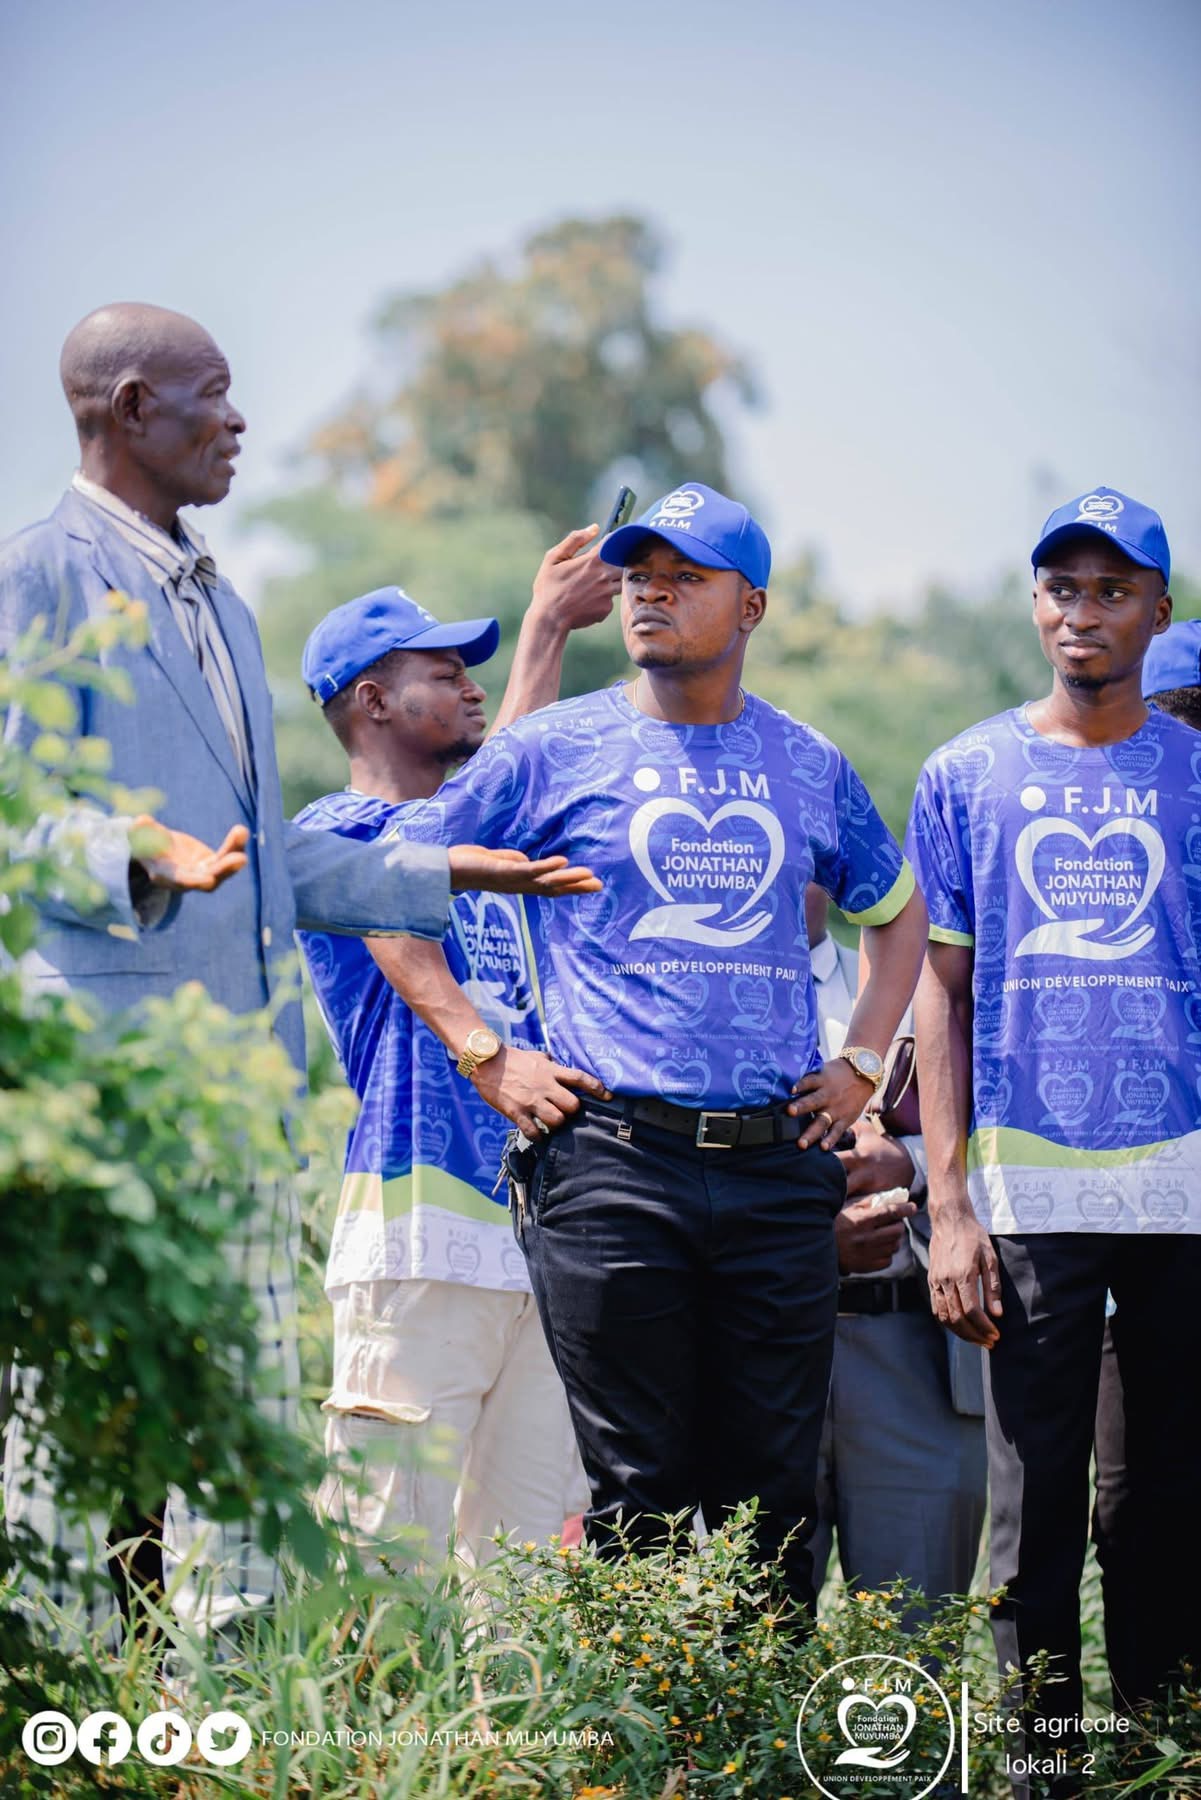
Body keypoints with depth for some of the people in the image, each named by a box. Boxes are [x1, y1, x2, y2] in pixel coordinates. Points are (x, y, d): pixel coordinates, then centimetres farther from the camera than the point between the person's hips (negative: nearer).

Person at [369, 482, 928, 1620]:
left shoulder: (809, 767, 13)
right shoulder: (554, 751, 3)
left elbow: (896, 911, 30)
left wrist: (861, 1064, 16)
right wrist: (483, 1056, -2)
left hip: (779, 1171, 3)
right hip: (612, 1163, -3)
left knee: (775, 1488, 5)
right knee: (640, 1492, -2)